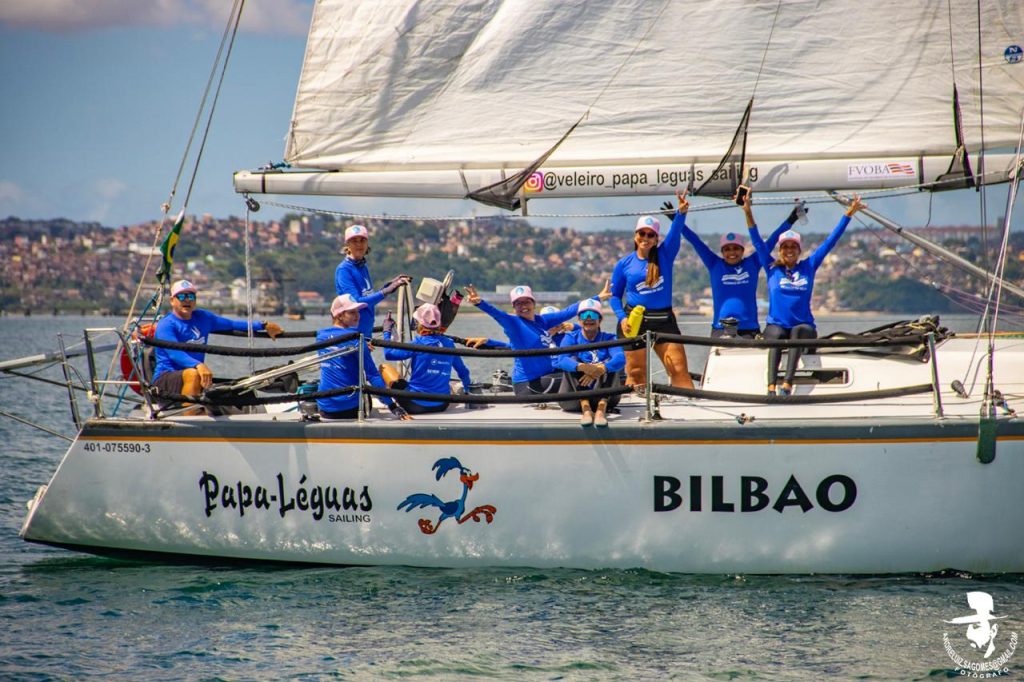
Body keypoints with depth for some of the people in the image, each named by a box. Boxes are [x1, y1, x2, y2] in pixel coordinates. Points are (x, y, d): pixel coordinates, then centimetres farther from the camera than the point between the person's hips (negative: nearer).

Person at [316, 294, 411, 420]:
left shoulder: (321, 336, 5)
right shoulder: (354, 338, -13)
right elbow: (372, 375, -15)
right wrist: (393, 406, -14)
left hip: (324, 405, 5)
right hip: (349, 407, -5)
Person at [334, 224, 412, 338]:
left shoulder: (363, 267, 12)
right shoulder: (343, 270, -13)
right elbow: (356, 301, -21)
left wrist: (390, 284, 10)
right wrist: (385, 291, -22)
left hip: (366, 331, 9)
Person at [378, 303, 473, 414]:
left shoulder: (419, 343, -13)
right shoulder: (449, 344, 2)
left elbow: (389, 354, -9)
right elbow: (463, 371, 13)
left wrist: (387, 332, 6)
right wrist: (467, 390, 31)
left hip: (416, 405, -6)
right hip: (442, 406, 6)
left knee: (384, 367, 10)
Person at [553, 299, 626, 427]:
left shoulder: (609, 339, 5)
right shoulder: (571, 338, 4)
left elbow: (621, 359, -18)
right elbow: (561, 360, -18)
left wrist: (600, 370, -38)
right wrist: (583, 367, -39)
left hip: (604, 396, 0)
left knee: (608, 364, -20)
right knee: (573, 361, -20)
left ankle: (601, 410, -42)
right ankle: (586, 409, -40)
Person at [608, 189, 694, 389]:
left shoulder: (665, 255, 5)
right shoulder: (624, 265, 5)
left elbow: (675, 232, -11)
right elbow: (615, 295, 9)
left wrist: (681, 213, -30)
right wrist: (622, 317, -8)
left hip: (664, 320, 1)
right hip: (634, 320, -1)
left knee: (679, 367, -8)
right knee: (636, 372, -1)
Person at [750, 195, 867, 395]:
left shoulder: (808, 267, 11)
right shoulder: (772, 268, 9)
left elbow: (830, 242, 10)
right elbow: (757, 242, 1)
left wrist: (849, 214, 9)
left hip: (804, 327, 1)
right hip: (776, 325, -1)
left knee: (799, 331, -34)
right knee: (776, 335, -35)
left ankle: (787, 384, -50)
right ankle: (771, 387, -53)